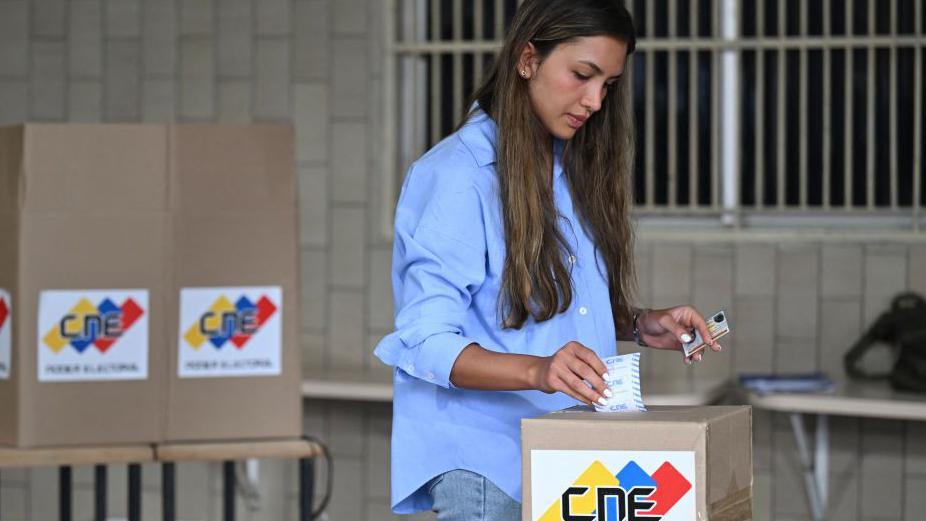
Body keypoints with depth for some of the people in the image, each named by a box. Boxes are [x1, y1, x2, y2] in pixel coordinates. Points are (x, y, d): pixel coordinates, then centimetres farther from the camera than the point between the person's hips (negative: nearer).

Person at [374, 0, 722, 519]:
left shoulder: (577, 169, 12)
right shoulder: (456, 174, -13)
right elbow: (427, 343, -17)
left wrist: (640, 325, 4)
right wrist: (536, 371, -32)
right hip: (485, 465, -7)